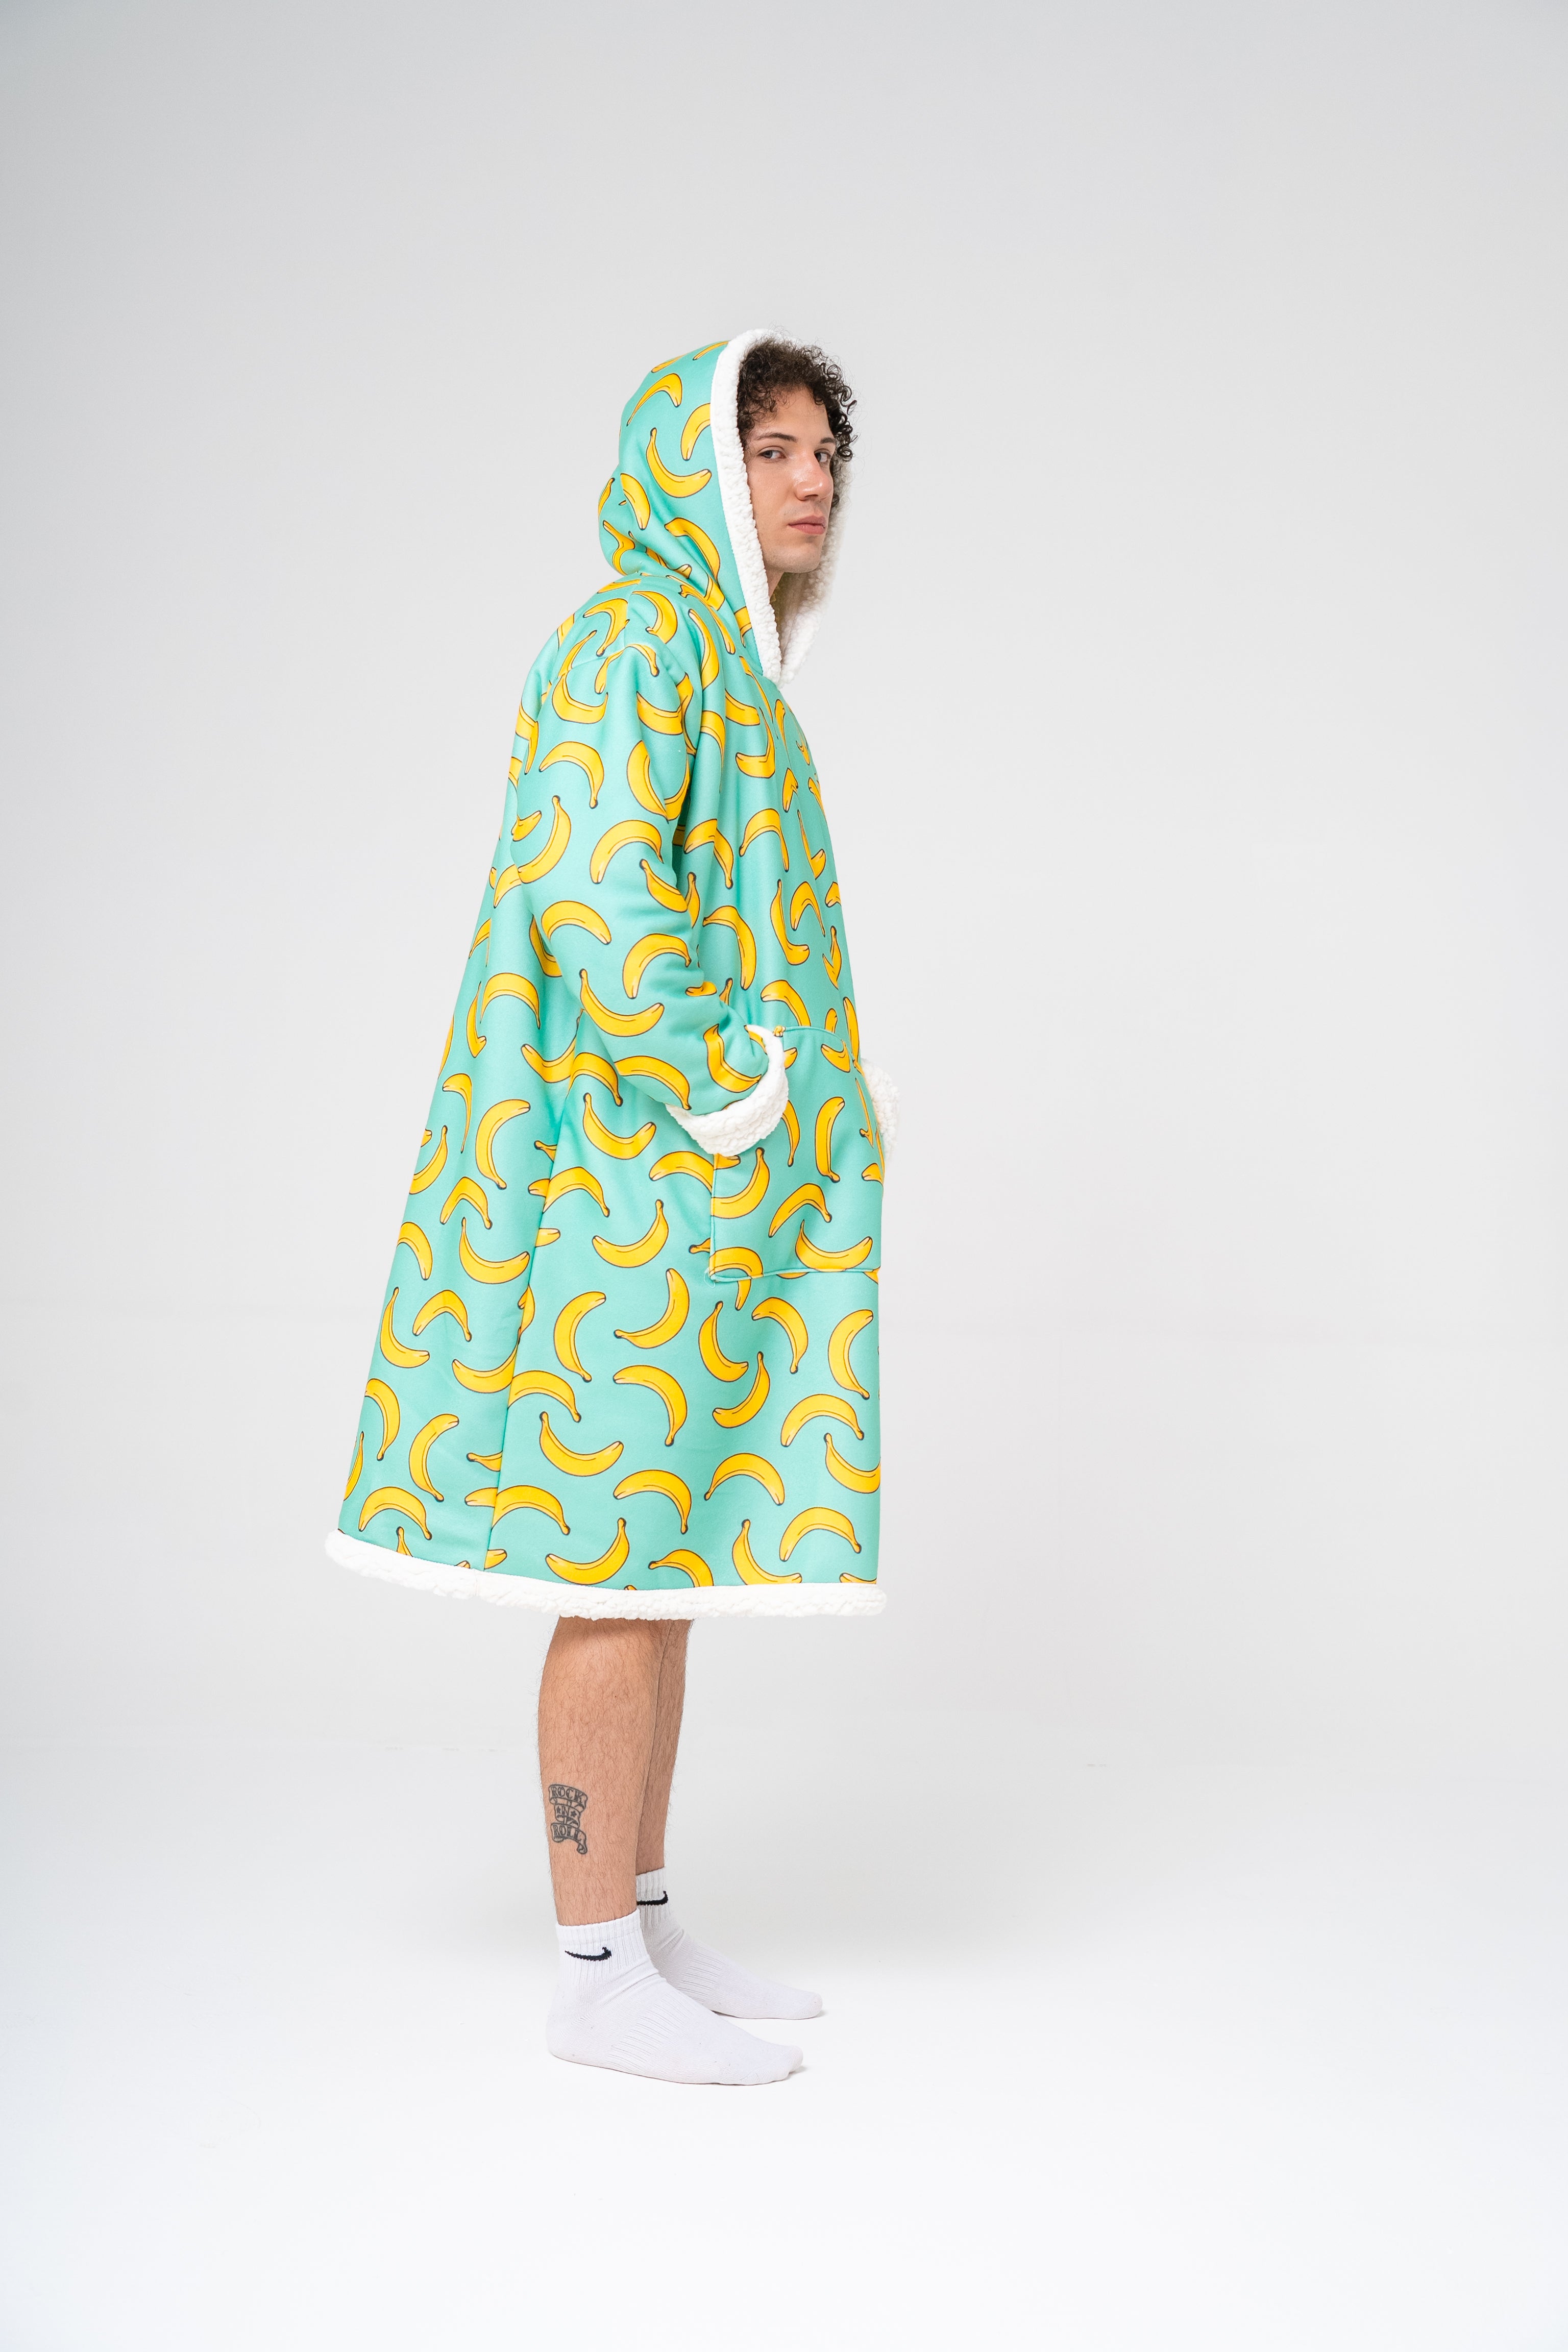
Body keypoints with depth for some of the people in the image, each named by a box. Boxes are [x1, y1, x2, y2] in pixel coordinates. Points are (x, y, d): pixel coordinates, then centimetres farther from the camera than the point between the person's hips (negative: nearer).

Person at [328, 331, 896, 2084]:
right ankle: (598, 1982, 4)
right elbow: (589, 890, -22)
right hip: (646, 1164, -10)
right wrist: (729, 1096, -19)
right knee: (627, 1563, -5)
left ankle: (641, 1931, 20)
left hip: (687, 1186, 10)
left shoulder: (724, 668, 21)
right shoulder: (637, 645, -9)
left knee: (668, 1553, 11)